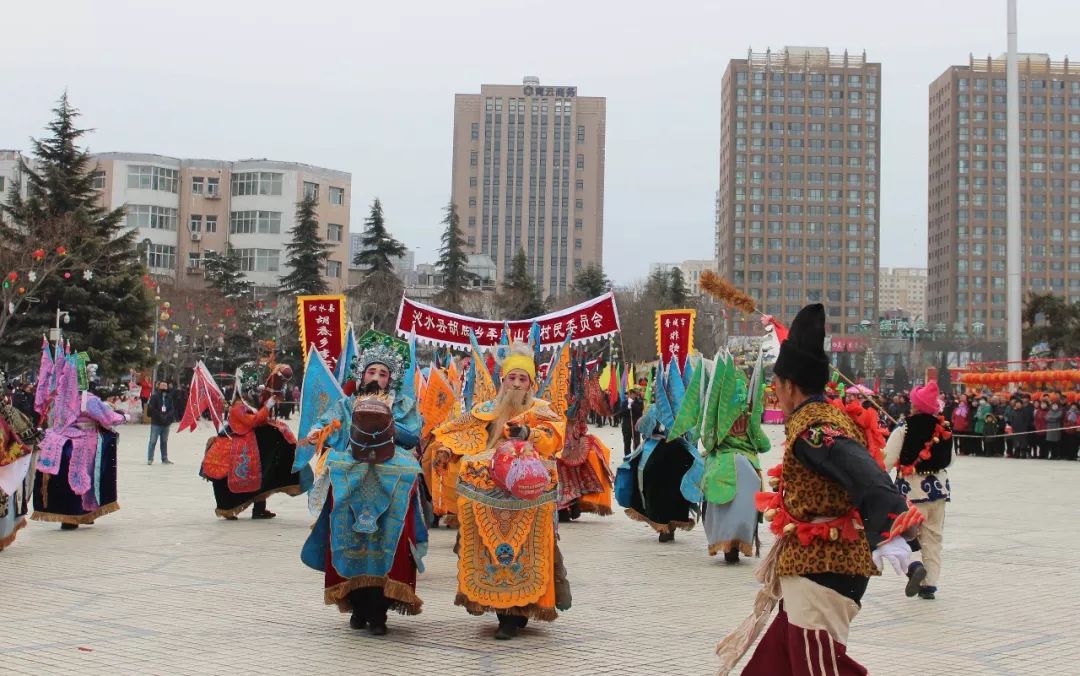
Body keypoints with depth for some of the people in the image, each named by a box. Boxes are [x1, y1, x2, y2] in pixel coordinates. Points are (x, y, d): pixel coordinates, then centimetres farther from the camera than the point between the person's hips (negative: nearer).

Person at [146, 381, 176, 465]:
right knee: (153, 441, -4)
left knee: (164, 442, 13)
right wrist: (160, 415, -16)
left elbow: (172, 409, 5)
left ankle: (165, 459, 20)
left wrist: (167, 416, -13)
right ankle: (150, 459, 1)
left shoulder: (170, 397, 9)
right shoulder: (154, 396, -3)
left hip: (166, 423, 4)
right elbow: (151, 408, -10)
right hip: (156, 423, -4)